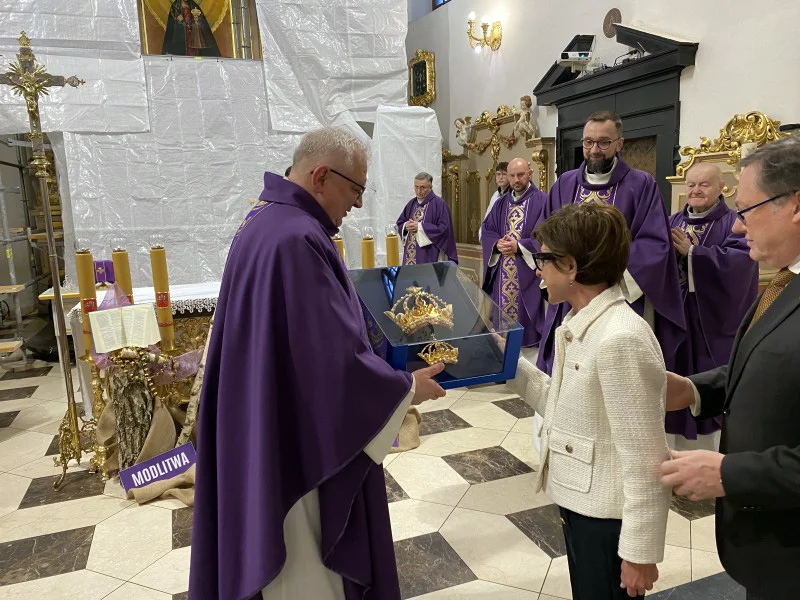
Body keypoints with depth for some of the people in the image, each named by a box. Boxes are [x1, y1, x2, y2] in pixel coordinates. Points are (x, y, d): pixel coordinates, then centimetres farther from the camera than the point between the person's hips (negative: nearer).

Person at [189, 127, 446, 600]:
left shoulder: (266, 221, 6)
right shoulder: (298, 240, -28)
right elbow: (335, 364, -27)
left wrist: (365, 335, 18)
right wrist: (406, 388, -12)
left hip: (266, 425, 10)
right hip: (300, 436, -10)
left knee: (283, 558, 27)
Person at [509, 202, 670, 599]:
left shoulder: (621, 338, -26)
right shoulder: (579, 324, 3)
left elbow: (644, 460, -23)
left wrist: (639, 551, -17)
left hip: (607, 517, -8)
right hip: (578, 503, 9)